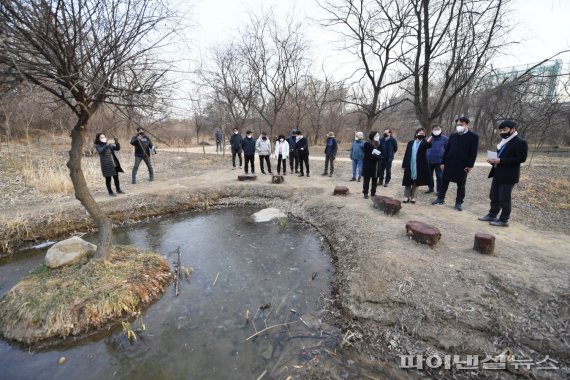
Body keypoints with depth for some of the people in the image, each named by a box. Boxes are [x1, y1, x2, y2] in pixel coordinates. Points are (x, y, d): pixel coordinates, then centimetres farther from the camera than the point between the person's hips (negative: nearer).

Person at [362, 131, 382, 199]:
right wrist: (376, 157, -17)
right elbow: (367, 154, -12)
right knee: (367, 179, 0)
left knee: (375, 179, 8)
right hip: (368, 164, -5)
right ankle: (365, 193, 8)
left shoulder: (379, 144, 10)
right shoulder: (367, 144, -7)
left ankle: (373, 192, 19)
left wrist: (379, 156, -11)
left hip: (376, 165, 5)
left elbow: (381, 153, 12)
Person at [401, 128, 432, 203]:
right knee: (408, 181, 5)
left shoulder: (424, 143, 1)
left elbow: (428, 145, -24)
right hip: (409, 166, 1)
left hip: (419, 166, -1)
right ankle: (407, 196, 15)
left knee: (416, 182, 7)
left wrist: (428, 142, -48)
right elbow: (406, 154, 7)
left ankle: (413, 197, 17)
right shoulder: (410, 143, 8)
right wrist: (404, 165, 2)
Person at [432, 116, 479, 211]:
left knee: (461, 185, 6)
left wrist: (470, 165, -13)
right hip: (449, 163, 4)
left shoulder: (473, 137, -2)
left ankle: (459, 203, 15)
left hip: (463, 165, -3)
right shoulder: (452, 136, 10)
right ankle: (440, 198, 21)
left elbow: (473, 152, -7)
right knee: (444, 182, 8)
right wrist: (443, 162, 6)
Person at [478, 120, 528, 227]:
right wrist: (494, 160, 1)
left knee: (504, 199, -2)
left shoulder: (520, 142, -10)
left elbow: (521, 158, -19)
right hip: (498, 174, 9)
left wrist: (500, 161, -23)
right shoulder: (504, 142, 17)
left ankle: (504, 220, 8)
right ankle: (492, 215, 26)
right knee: (493, 196, 14)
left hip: (508, 176, -9)